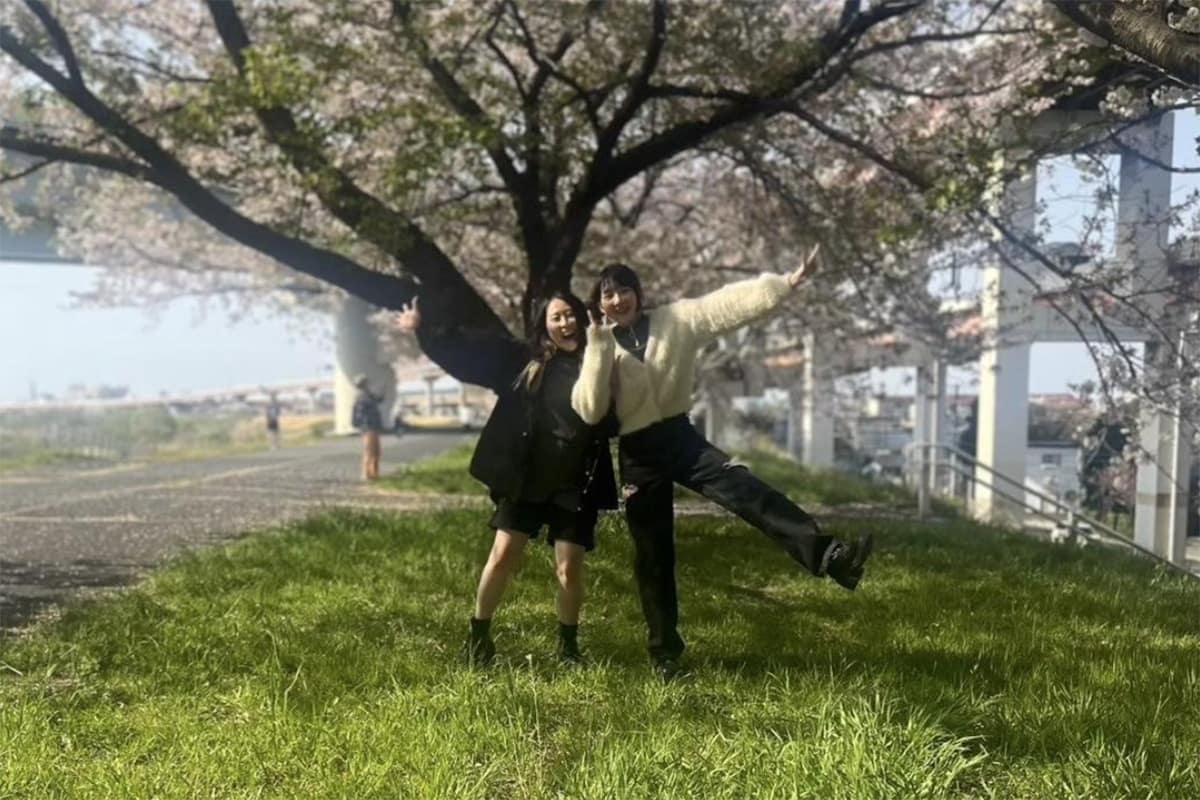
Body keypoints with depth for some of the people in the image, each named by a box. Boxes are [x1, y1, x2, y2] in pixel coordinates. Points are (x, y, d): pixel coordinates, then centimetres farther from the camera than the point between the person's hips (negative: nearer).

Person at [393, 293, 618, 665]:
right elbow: (467, 349, 4)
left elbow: (616, 420, -6)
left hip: (575, 485, -1)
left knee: (569, 570, 2)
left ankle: (568, 644, 25)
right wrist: (424, 328, 1)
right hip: (525, 480, 1)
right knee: (502, 557, 1)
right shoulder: (525, 360, 3)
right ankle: (478, 636, 20)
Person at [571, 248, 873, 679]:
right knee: (652, 555, 5)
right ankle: (664, 650, 17)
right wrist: (598, 348, -18)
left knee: (744, 488, -26)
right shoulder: (601, 346, 0)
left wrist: (787, 282, -19)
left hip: (678, 434, 0)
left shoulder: (676, 319, 1)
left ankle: (827, 555, -40)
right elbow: (589, 410, -12)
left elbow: (728, 303, -9)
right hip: (638, 451, 0)